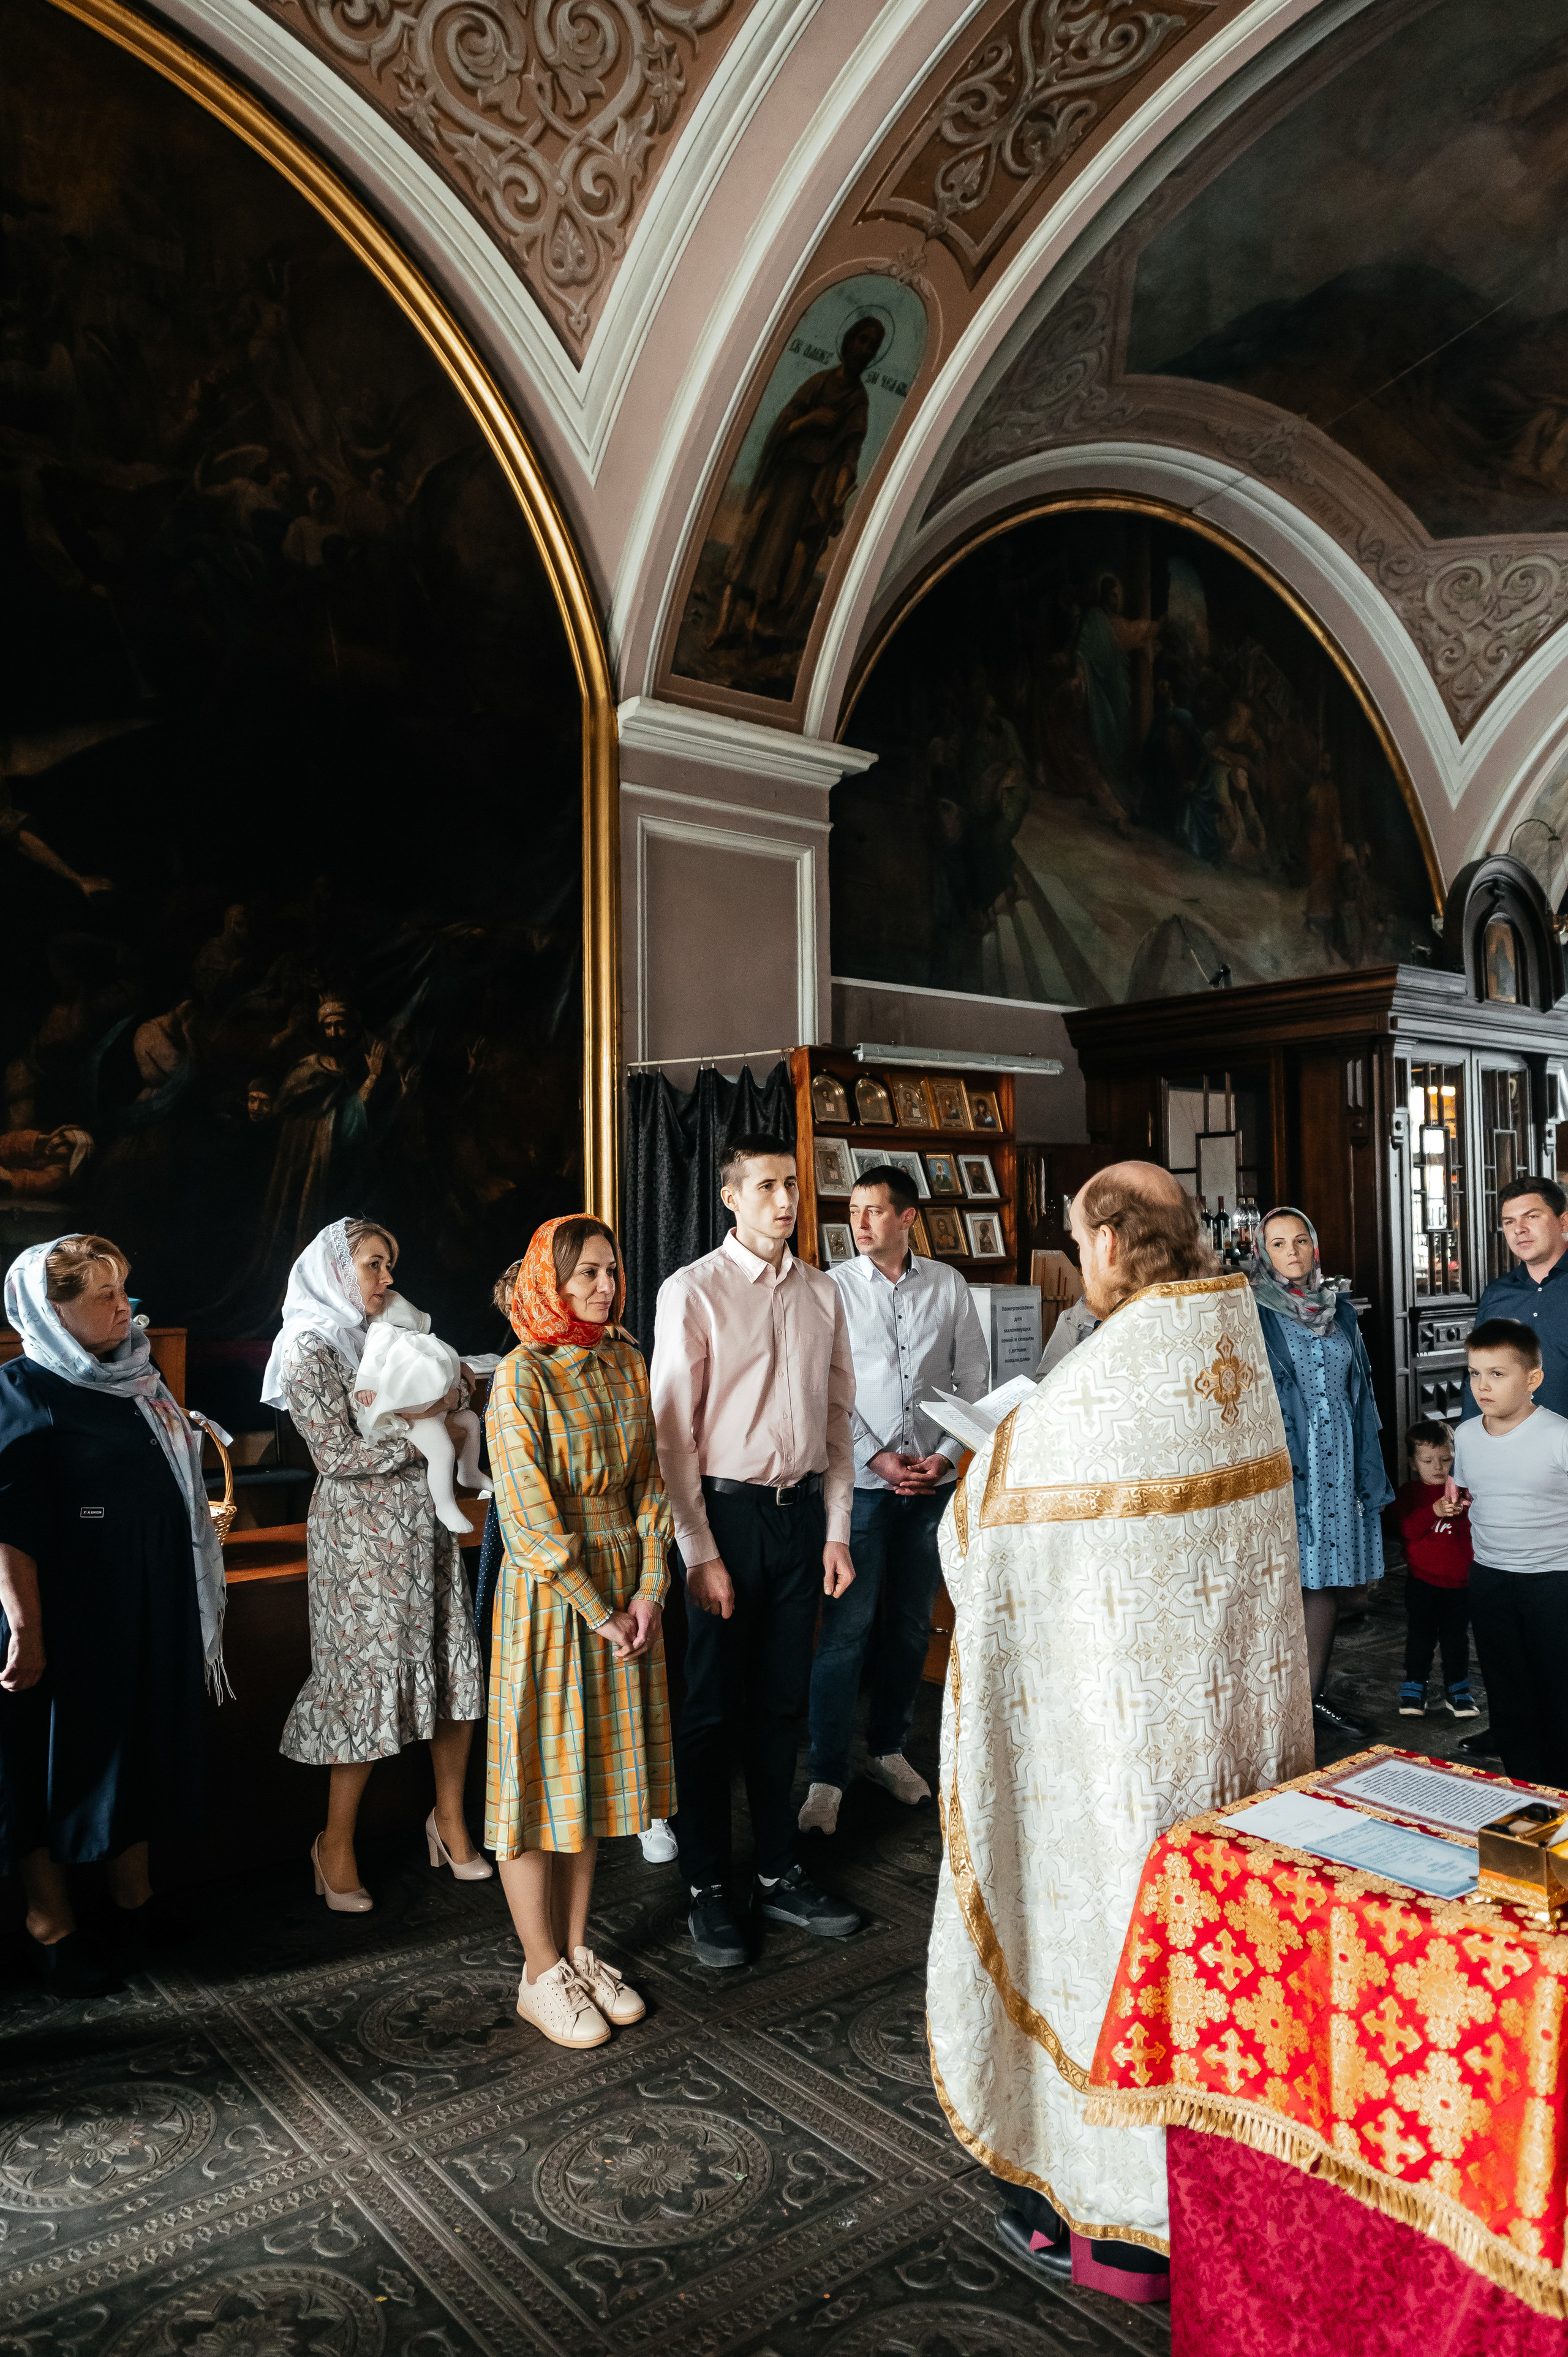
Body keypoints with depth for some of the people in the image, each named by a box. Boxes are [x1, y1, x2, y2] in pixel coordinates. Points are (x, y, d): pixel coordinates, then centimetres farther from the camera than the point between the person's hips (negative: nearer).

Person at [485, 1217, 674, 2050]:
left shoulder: (627, 1362, 4)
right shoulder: (522, 1377, -14)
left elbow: (648, 1481, 6)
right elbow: (530, 1520, -16)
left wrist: (649, 1588, -3)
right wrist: (600, 1613, -14)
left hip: (626, 1584, 6)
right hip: (550, 1595, -6)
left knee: (594, 1768, 15)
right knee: (542, 1771, 5)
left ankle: (577, 1949, 30)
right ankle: (541, 1973, 21)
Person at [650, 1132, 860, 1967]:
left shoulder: (822, 1292, 7)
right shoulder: (692, 1291, -8)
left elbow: (838, 1415, 11)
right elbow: (673, 1430, -9)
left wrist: (837, 1529, 6)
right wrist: (700, 1552, -12)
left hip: (803, 1508, 5)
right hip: (726, 1512, -4)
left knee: (780, 1704, 16)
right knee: (710, 1709, 7)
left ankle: (777, 1874, 31)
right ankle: (706, 1889, 24)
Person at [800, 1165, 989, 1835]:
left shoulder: (948, 1285, 4)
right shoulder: (833, 1288, -3)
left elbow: (975, 1377, 7)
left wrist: (948, 1454, -4)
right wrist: (875, 1457, -12)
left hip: (934, 1481, 3)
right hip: (861, 1481, -3)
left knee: (912, 1623, 13)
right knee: (845, 1628, -3)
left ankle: (888, 1749, 29)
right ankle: (827, 1775, 6)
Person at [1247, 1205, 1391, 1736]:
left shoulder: (1341, 1311, 13)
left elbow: (1361, 1391, 16)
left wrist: (1367, 1469, 12)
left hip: (1338, 1464, 5)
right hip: (1283, 1464, -5)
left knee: (1330, 1578, 8)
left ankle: (1313, 1697, 18)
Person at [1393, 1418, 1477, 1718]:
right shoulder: (1409, 1493, -3)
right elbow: (1408, 1529, -17)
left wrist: (1464, 1512, -27)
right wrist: (1435, 1510, -32)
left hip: (1459, 1579, 2)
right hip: (1422, 1579, -1)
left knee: (1456, 1637, 13)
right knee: (1420, 1635, 5)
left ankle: (1457, 1688, 29)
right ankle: (1414, 1687, 20)